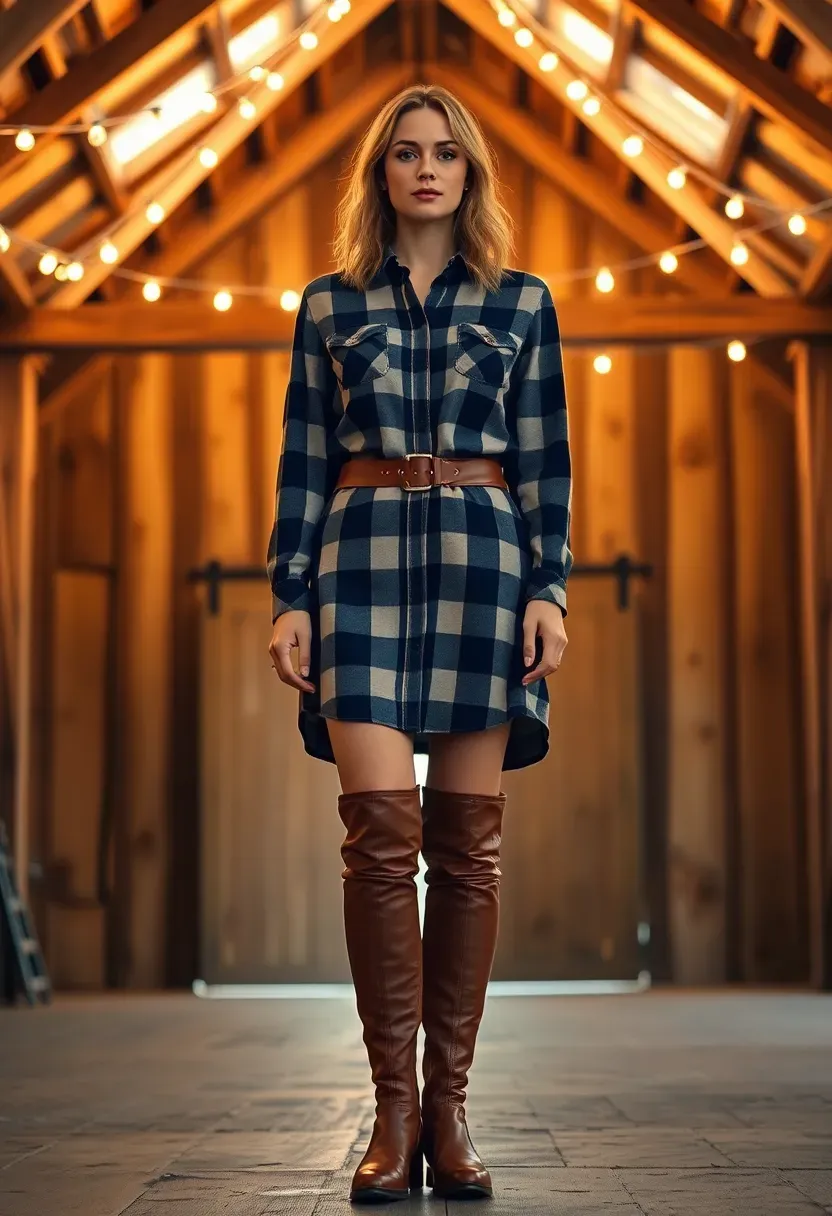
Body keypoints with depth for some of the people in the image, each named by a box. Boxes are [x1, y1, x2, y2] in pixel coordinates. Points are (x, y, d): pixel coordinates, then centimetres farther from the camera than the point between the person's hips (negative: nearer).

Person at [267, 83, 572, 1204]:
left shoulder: (522, 303, 13)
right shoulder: (329, 305, 13)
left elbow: (544, 460, 9)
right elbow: (304, 461, 10)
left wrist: (549, 589, -2)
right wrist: (291, 596, 1)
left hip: (482, 557, 1)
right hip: (365, 554, 0)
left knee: (467, 841, -1)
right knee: (381, 828, -12)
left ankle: (449, 1107, 6)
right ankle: (395, 1110, -5)